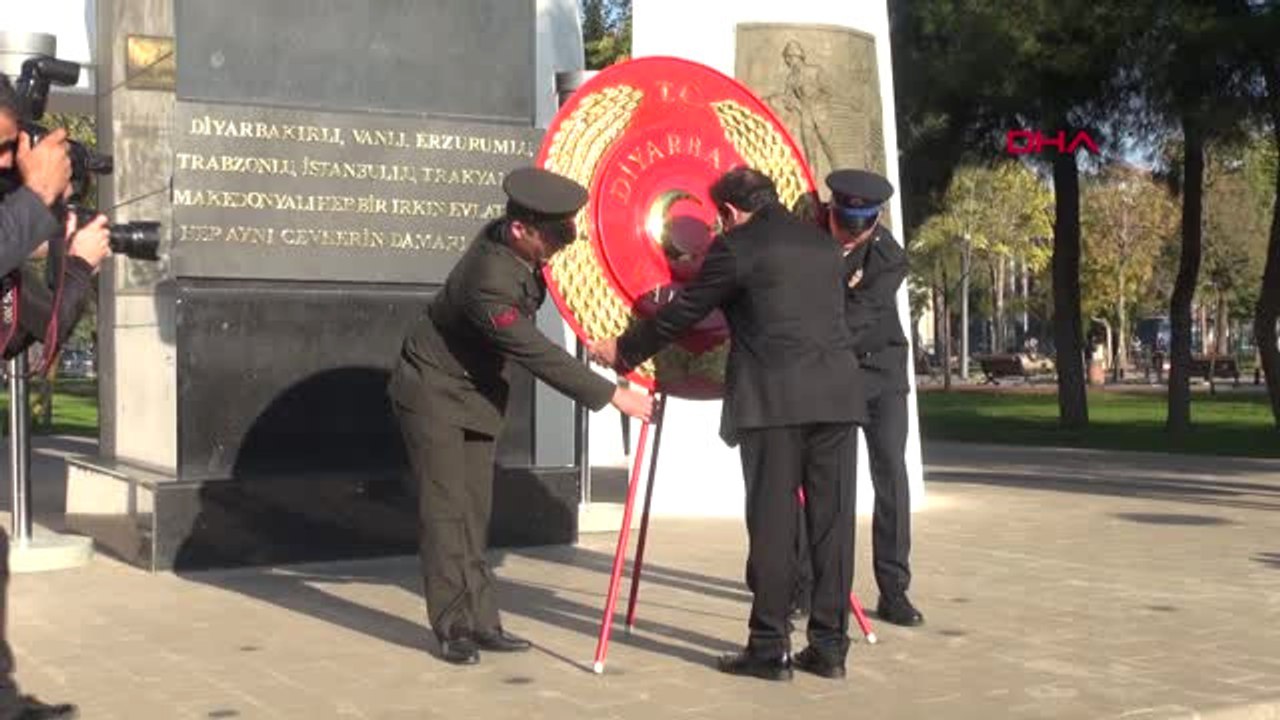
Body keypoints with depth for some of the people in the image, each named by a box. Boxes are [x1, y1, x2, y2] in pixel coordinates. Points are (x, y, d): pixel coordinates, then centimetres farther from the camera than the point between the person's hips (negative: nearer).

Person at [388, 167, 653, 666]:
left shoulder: (514, 241, -10)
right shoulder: (489, 284, -34)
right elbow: (540, 357, -30)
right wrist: (613, 396, -26)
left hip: (476, 393, 8)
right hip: (433, 393, -8)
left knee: (474, 510, 8)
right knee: (446, 507, -7)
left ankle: (479, 621, 11)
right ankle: (453, 627, -1)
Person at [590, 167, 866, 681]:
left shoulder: (736, 247, 0)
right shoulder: (823, 243, 19)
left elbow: (681, 313, 5)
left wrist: (623, 351, 19)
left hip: (773, 401, -6)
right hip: (836, 397, 6)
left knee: (772, 523, -2)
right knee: (832, 522, 6)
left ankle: (769, 648, 1)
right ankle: (829, 646, 10)